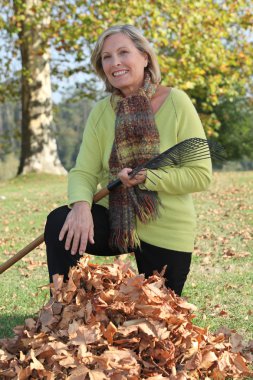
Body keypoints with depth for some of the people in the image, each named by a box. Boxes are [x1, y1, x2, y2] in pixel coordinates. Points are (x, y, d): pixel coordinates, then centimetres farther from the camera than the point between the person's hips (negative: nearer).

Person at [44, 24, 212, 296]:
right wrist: (81, 204, -30)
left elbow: (201, 175, -15)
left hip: (165, 233, -2)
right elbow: (83, 172, -8)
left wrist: (145, 178, -27)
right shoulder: (102, 111, -2)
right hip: (114, 220, 2)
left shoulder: (176, 103, -13)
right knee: (59, 222, -26)